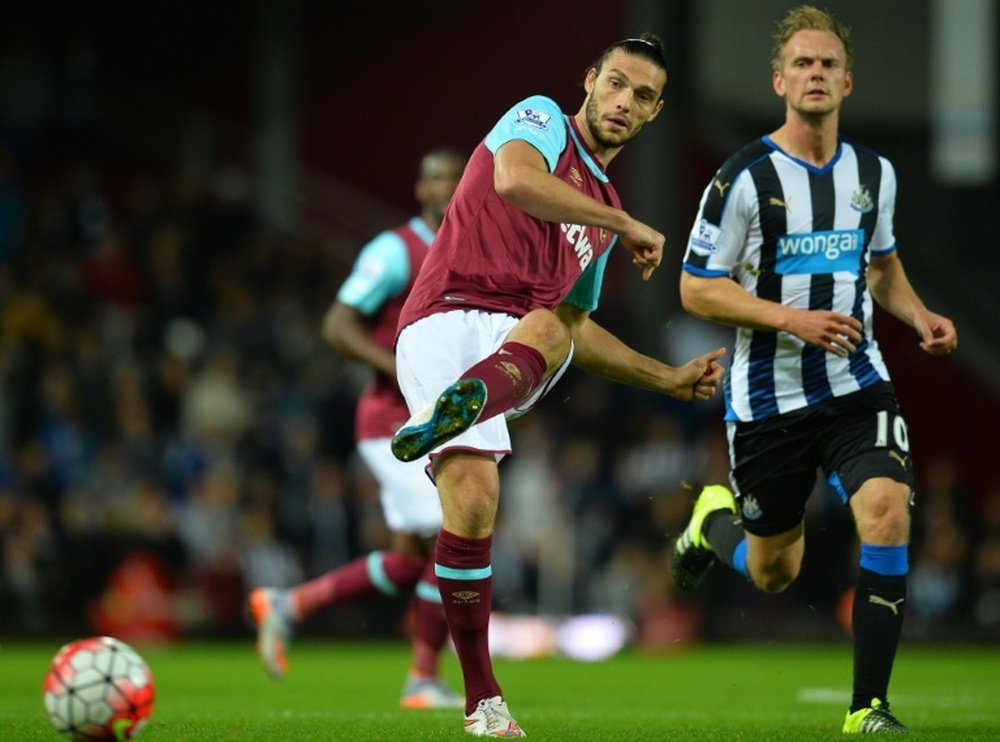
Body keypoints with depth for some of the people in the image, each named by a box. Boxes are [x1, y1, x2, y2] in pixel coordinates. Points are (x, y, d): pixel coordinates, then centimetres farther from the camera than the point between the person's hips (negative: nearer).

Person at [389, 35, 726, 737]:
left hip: (516, 350, 5)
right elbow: (515, 180, -17)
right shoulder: (542, 120, 8)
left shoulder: (605, 211, 30)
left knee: (550, 328, -32)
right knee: (473, 496, -23)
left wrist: (669, 378, 34)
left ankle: (453, 413, -63)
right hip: (444, 321, -5)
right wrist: (626, 225, -9)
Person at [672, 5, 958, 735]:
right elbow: (697, 289, -9)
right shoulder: (746, 177, -11)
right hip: (770, 395, -3)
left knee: (888, 511, -23)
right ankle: (716, 518, 48)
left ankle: (868, 708, -14)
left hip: (857, 386, 3)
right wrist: (793, 320, -21)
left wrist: (919, 316, 2)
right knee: (774, 572, 10)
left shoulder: (874, 173, 4)